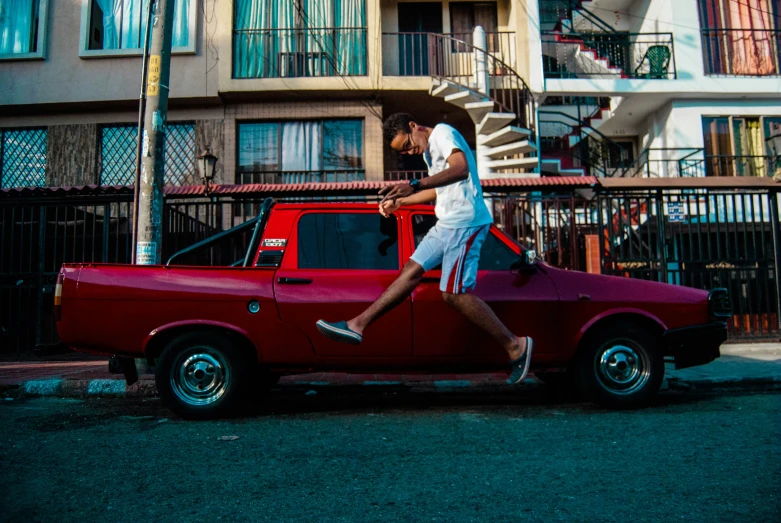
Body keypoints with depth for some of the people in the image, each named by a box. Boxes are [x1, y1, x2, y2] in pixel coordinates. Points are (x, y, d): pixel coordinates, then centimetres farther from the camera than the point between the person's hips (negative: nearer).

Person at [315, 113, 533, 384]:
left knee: (454, 293, -11)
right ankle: (357, 325, 9)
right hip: (446, 224, 10)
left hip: (465, 222, -10)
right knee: (411, 270, 6)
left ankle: (515, 345, -2)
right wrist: (399, 201, 30)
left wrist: (415, 185, -36)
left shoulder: (443, 132, -8)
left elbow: (461, 169, -26)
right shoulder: (429, 151, 21)